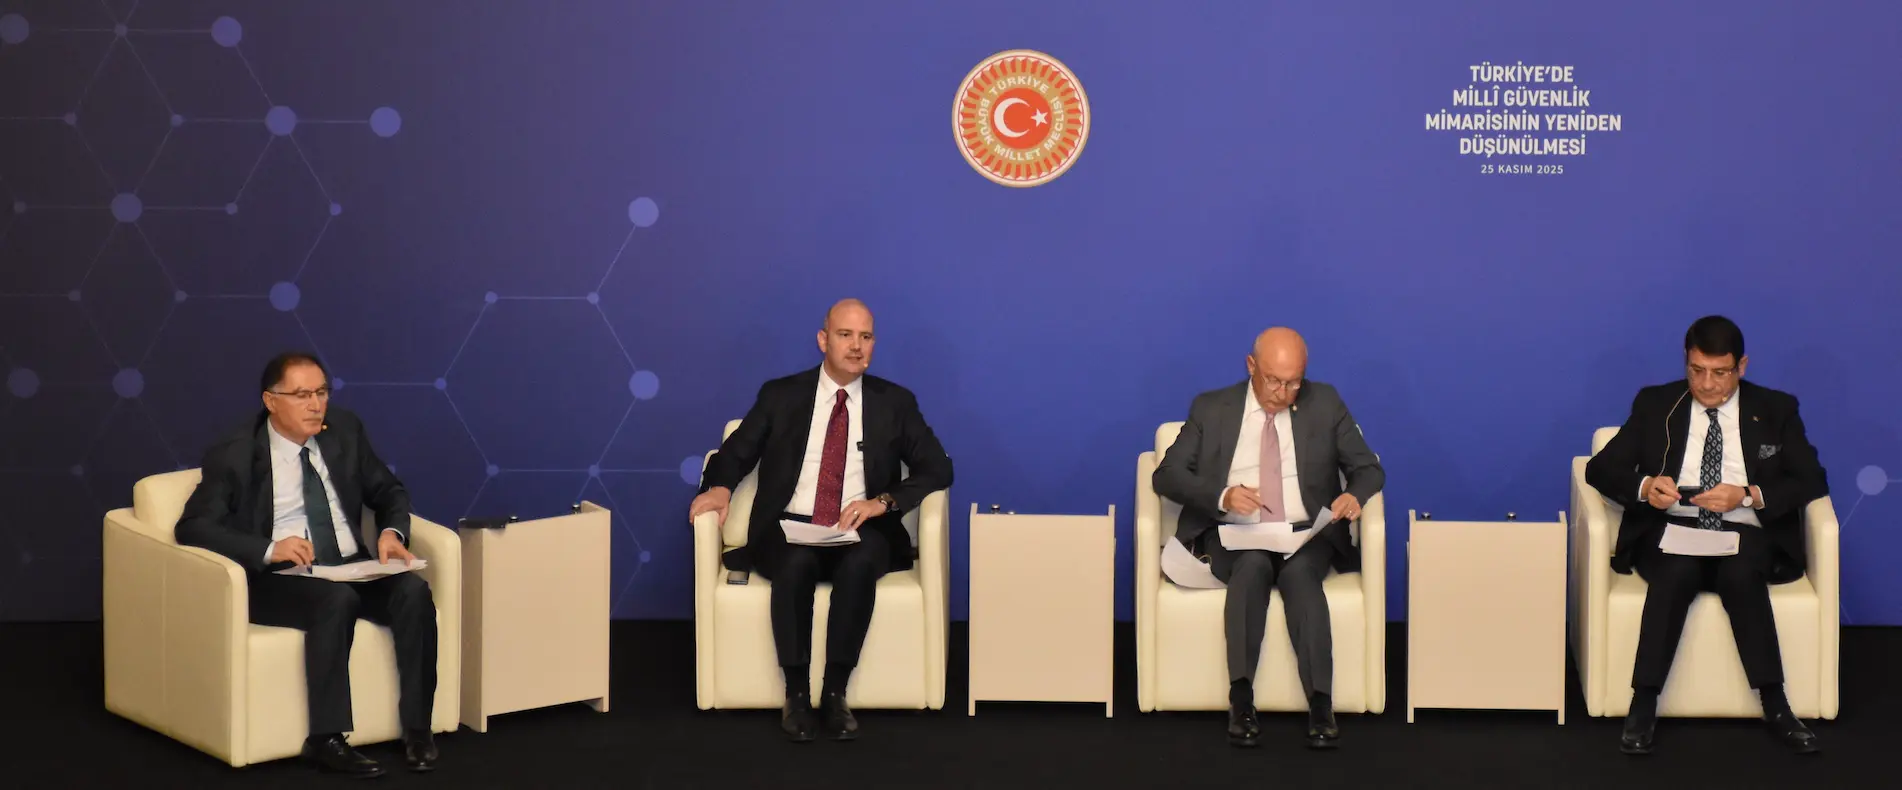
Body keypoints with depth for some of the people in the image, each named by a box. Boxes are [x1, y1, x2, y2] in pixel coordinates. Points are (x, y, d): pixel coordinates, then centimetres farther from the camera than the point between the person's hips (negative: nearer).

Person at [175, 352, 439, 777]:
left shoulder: (345, 430, 8)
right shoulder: (234, 454, -6)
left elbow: (389, 491, 17)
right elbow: (193, 527, -12)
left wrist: (392, 531, -7)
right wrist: (269, 549, -26)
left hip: (353, 568, 4)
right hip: (279, 579, -4)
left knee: (413, 590, -26)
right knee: (337, 599, -36)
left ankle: (416, 727, -21)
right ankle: (325, 738, -29)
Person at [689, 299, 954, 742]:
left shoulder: (895, 403, 10)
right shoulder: (780, 396, 10)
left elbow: (937, 468, 4)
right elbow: (735, 454, 10)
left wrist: (884, 501, -13)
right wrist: (719, 487, -14)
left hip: (861, 534, 0)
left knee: (861, 562, -36)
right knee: (797, 563, -36)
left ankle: (835, 696, -28)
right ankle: (796, 696, -26)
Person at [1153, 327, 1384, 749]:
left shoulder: (1325, 403, 10)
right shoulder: (1211, 409, 7)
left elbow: (1368, 469, 12)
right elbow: (1167, 475, 0)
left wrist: (1355, 495, -13)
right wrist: (1222, 496, -19)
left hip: (1306, 535, 1)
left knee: (1299, 571, -34)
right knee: (1254, 564, -35)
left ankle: (1320, 704, -42)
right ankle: (1241, 698, -41)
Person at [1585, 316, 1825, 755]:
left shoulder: (1776, 410, 11)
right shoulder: (1655, 404, 11)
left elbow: (1812, 480, 2)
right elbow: (1600, 468, 5)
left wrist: (1748, 495, -15)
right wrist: (1644, 486, -17)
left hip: (1745, 533, 0)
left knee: (1740, 574, -36)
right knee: (1678, 573, -36)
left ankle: (1774, 706, -30)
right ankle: (1643, 706, -33)